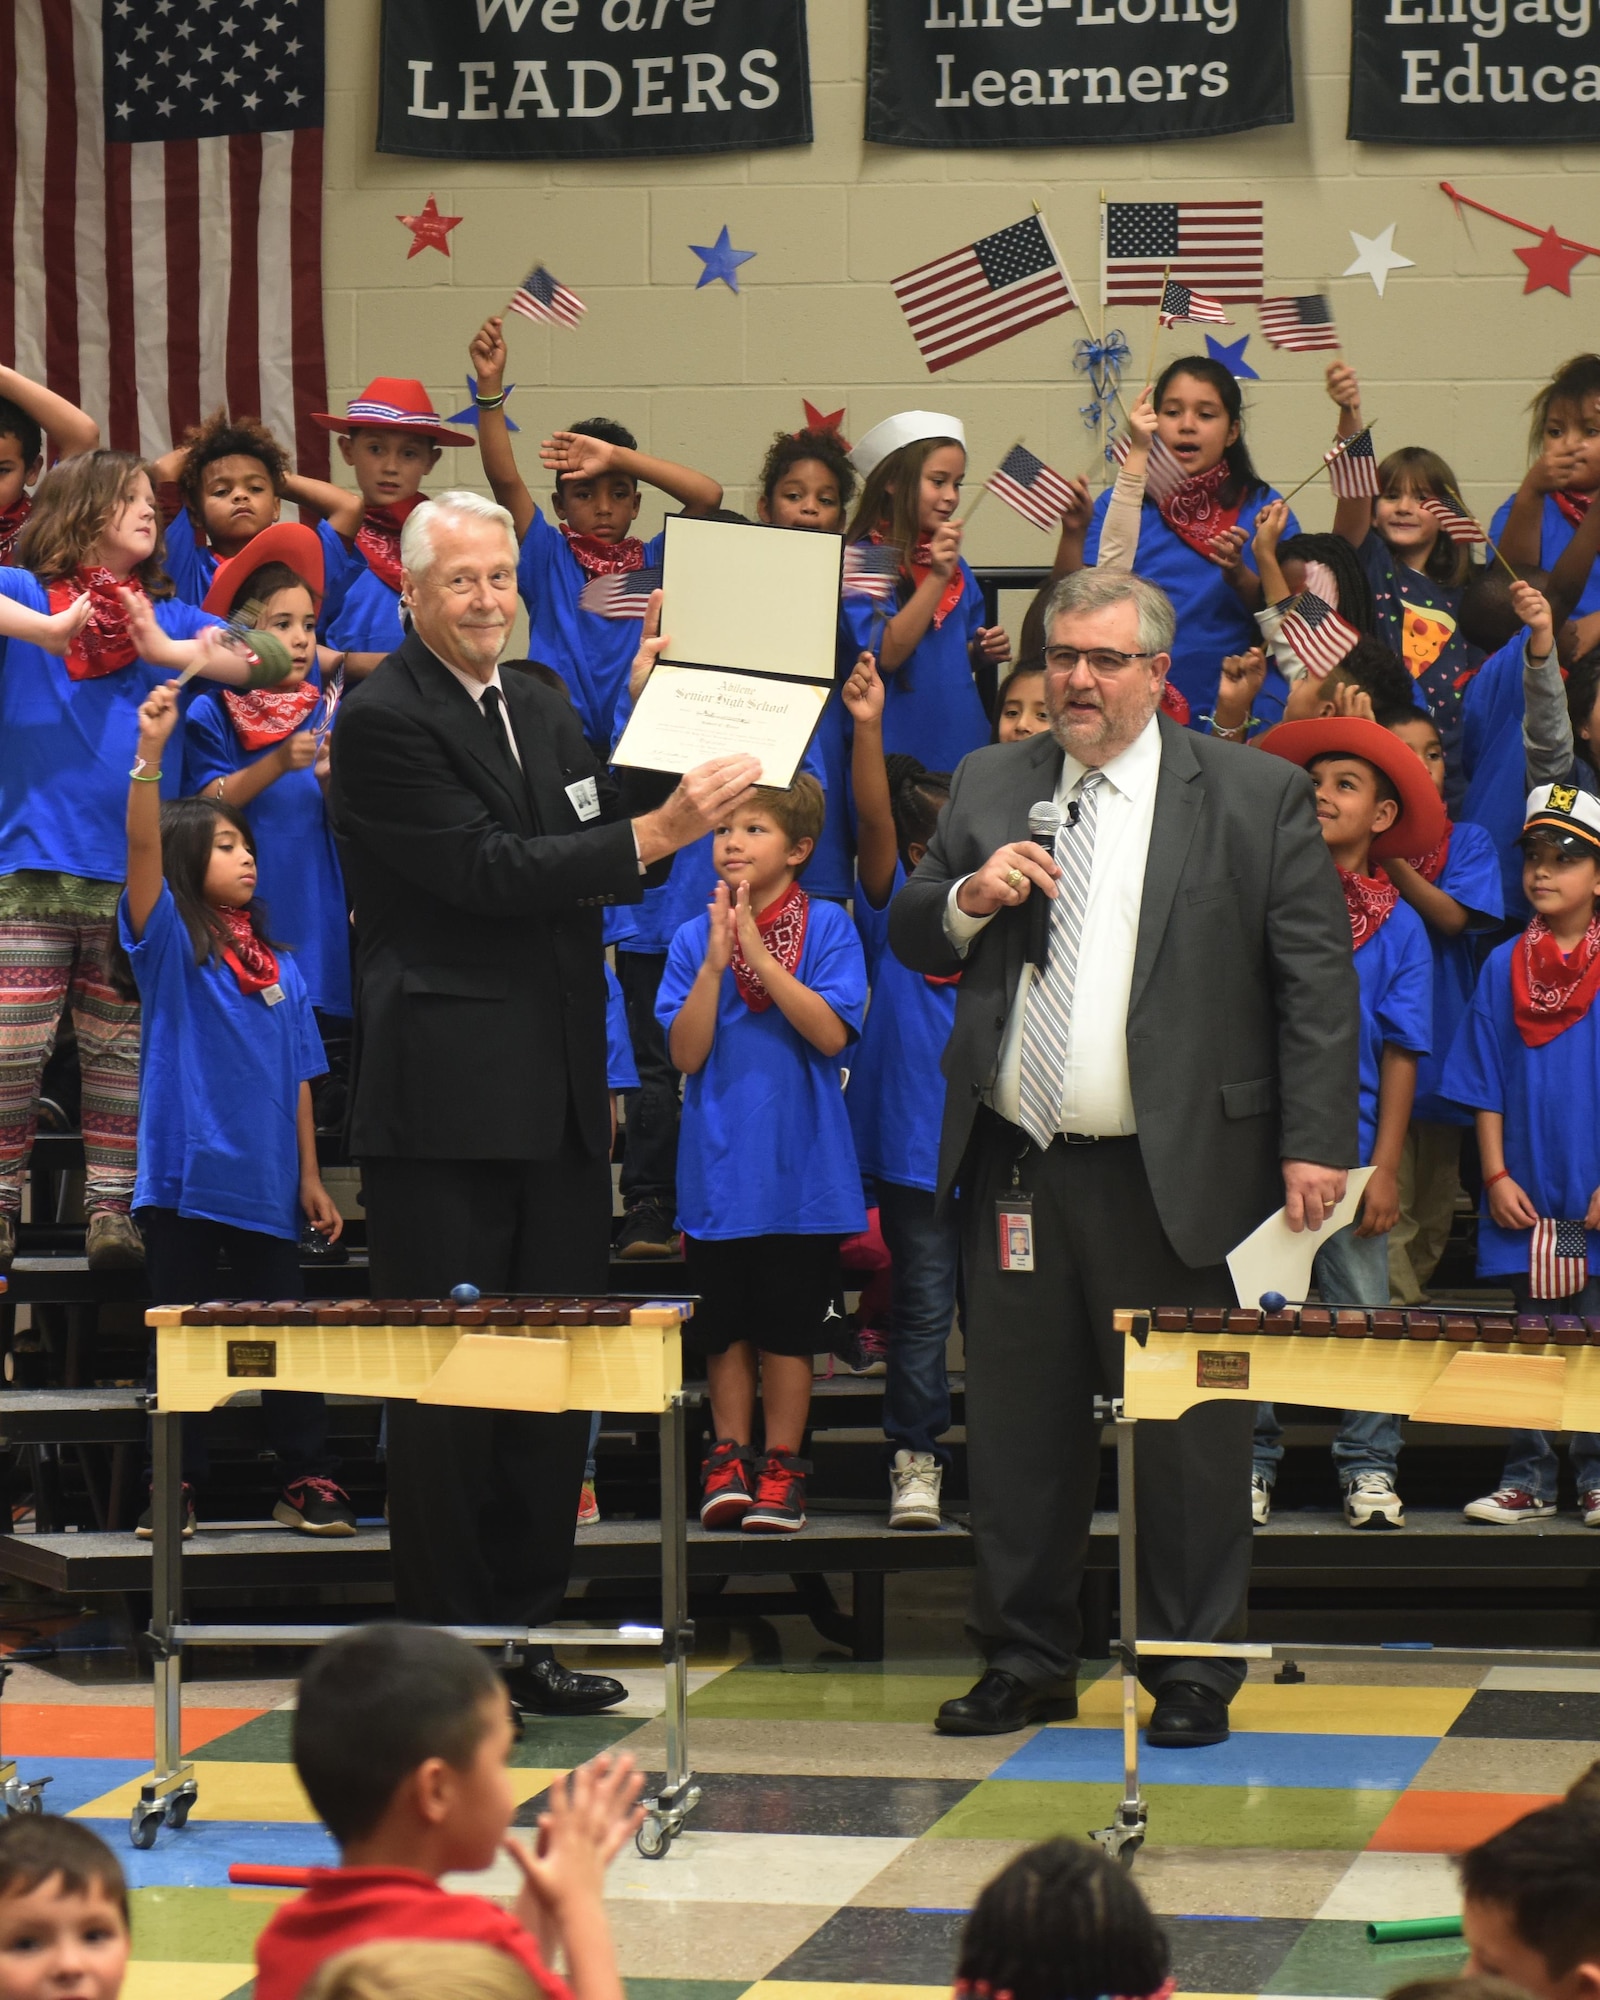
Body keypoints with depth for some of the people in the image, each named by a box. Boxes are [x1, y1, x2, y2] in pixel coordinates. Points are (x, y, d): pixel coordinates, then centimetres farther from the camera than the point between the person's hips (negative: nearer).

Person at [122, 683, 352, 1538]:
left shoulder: (281, 969, 12)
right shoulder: (169, 945, -2)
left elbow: (298, 1079, 14)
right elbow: (141, 847, -18)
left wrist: (311, 1177, 9)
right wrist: (151, 753, -32)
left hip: (266, 1185, 4)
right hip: (184, 1177, -4)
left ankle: (307, 1481, 11)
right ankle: (173, 1488, 7)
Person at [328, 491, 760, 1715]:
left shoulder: (548, 713, 17)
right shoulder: (382, 720, -9)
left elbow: (607, 863, 17)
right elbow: (491, 872, -17)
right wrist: (657, 831, -20)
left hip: (558, 1096, 8)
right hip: (447, 1098, -7)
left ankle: (527, 1635, 18)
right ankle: (445, 1651, 4)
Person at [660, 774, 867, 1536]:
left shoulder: (827, 927, -2)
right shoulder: (694, 938, 3)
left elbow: (831, 1033, -14)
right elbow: (686, 1052, -4)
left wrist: (757, 950, -18)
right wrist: (716, 960, -15)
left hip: (799, 1166, -2)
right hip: (719, 1164, 2)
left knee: (786, 1327, 3)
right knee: (725, 1327, 6)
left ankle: (781, 1469, 10)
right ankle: (729, 1460, 15)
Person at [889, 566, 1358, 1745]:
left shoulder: (1257, 796, 0)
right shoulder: (989, 786, 13)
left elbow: (1317, 979, -4)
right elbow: (910, 941, 16)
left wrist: (1315, 1143, -12)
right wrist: (969, 896, -7)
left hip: (1172, 1176, -4)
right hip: (1016, 1169, 4)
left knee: (1187, 1434, 1)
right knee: (1018, 1426, 10)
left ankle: (1194, 1676, 11)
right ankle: (1028, 1662, 20)